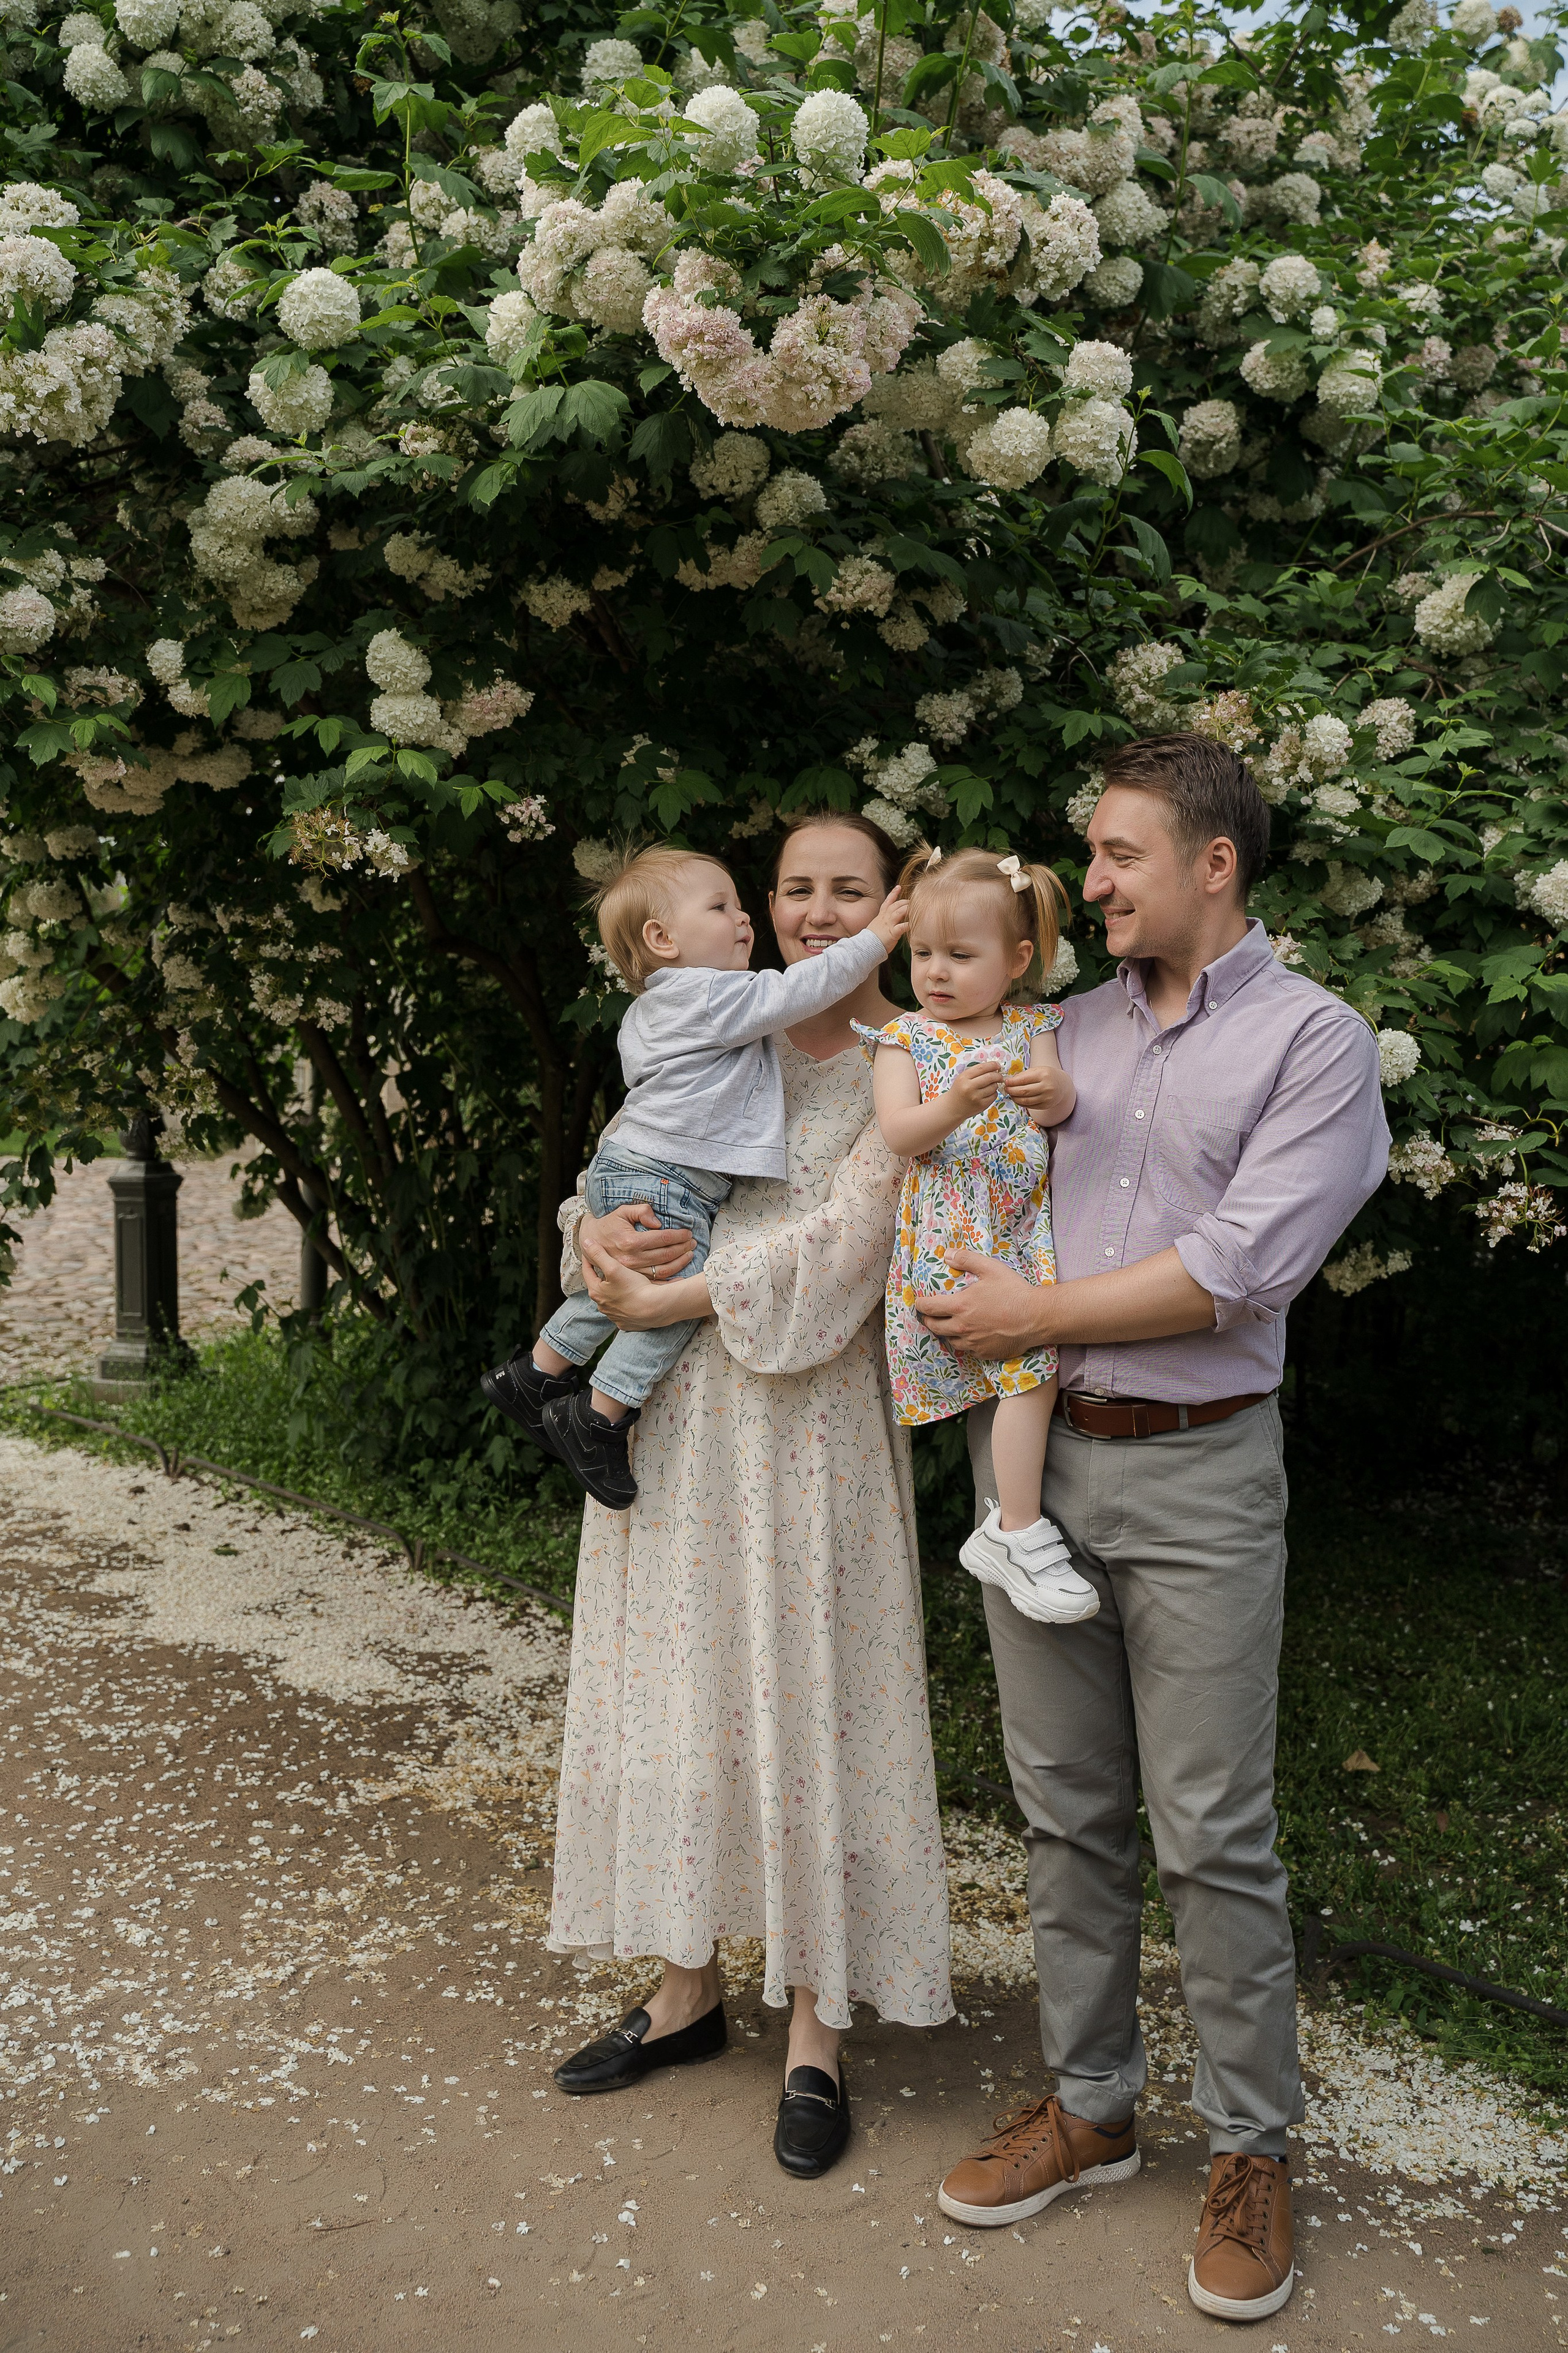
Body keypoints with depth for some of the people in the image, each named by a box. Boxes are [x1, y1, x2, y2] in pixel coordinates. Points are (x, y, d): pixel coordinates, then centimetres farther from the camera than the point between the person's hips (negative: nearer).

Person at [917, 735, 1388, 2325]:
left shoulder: (1316, 1041, -4)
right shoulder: (1067, 1028, 12)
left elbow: (1242, 1267, -14)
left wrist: (1035, 1316, -11)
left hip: (1195, 1474, -5)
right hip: (1031, 1452, 5)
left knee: (1212, 1833, 3)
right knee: (1066, 1808, 14)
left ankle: (1250, 2148, 22)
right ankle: (1087, 2103, 30)